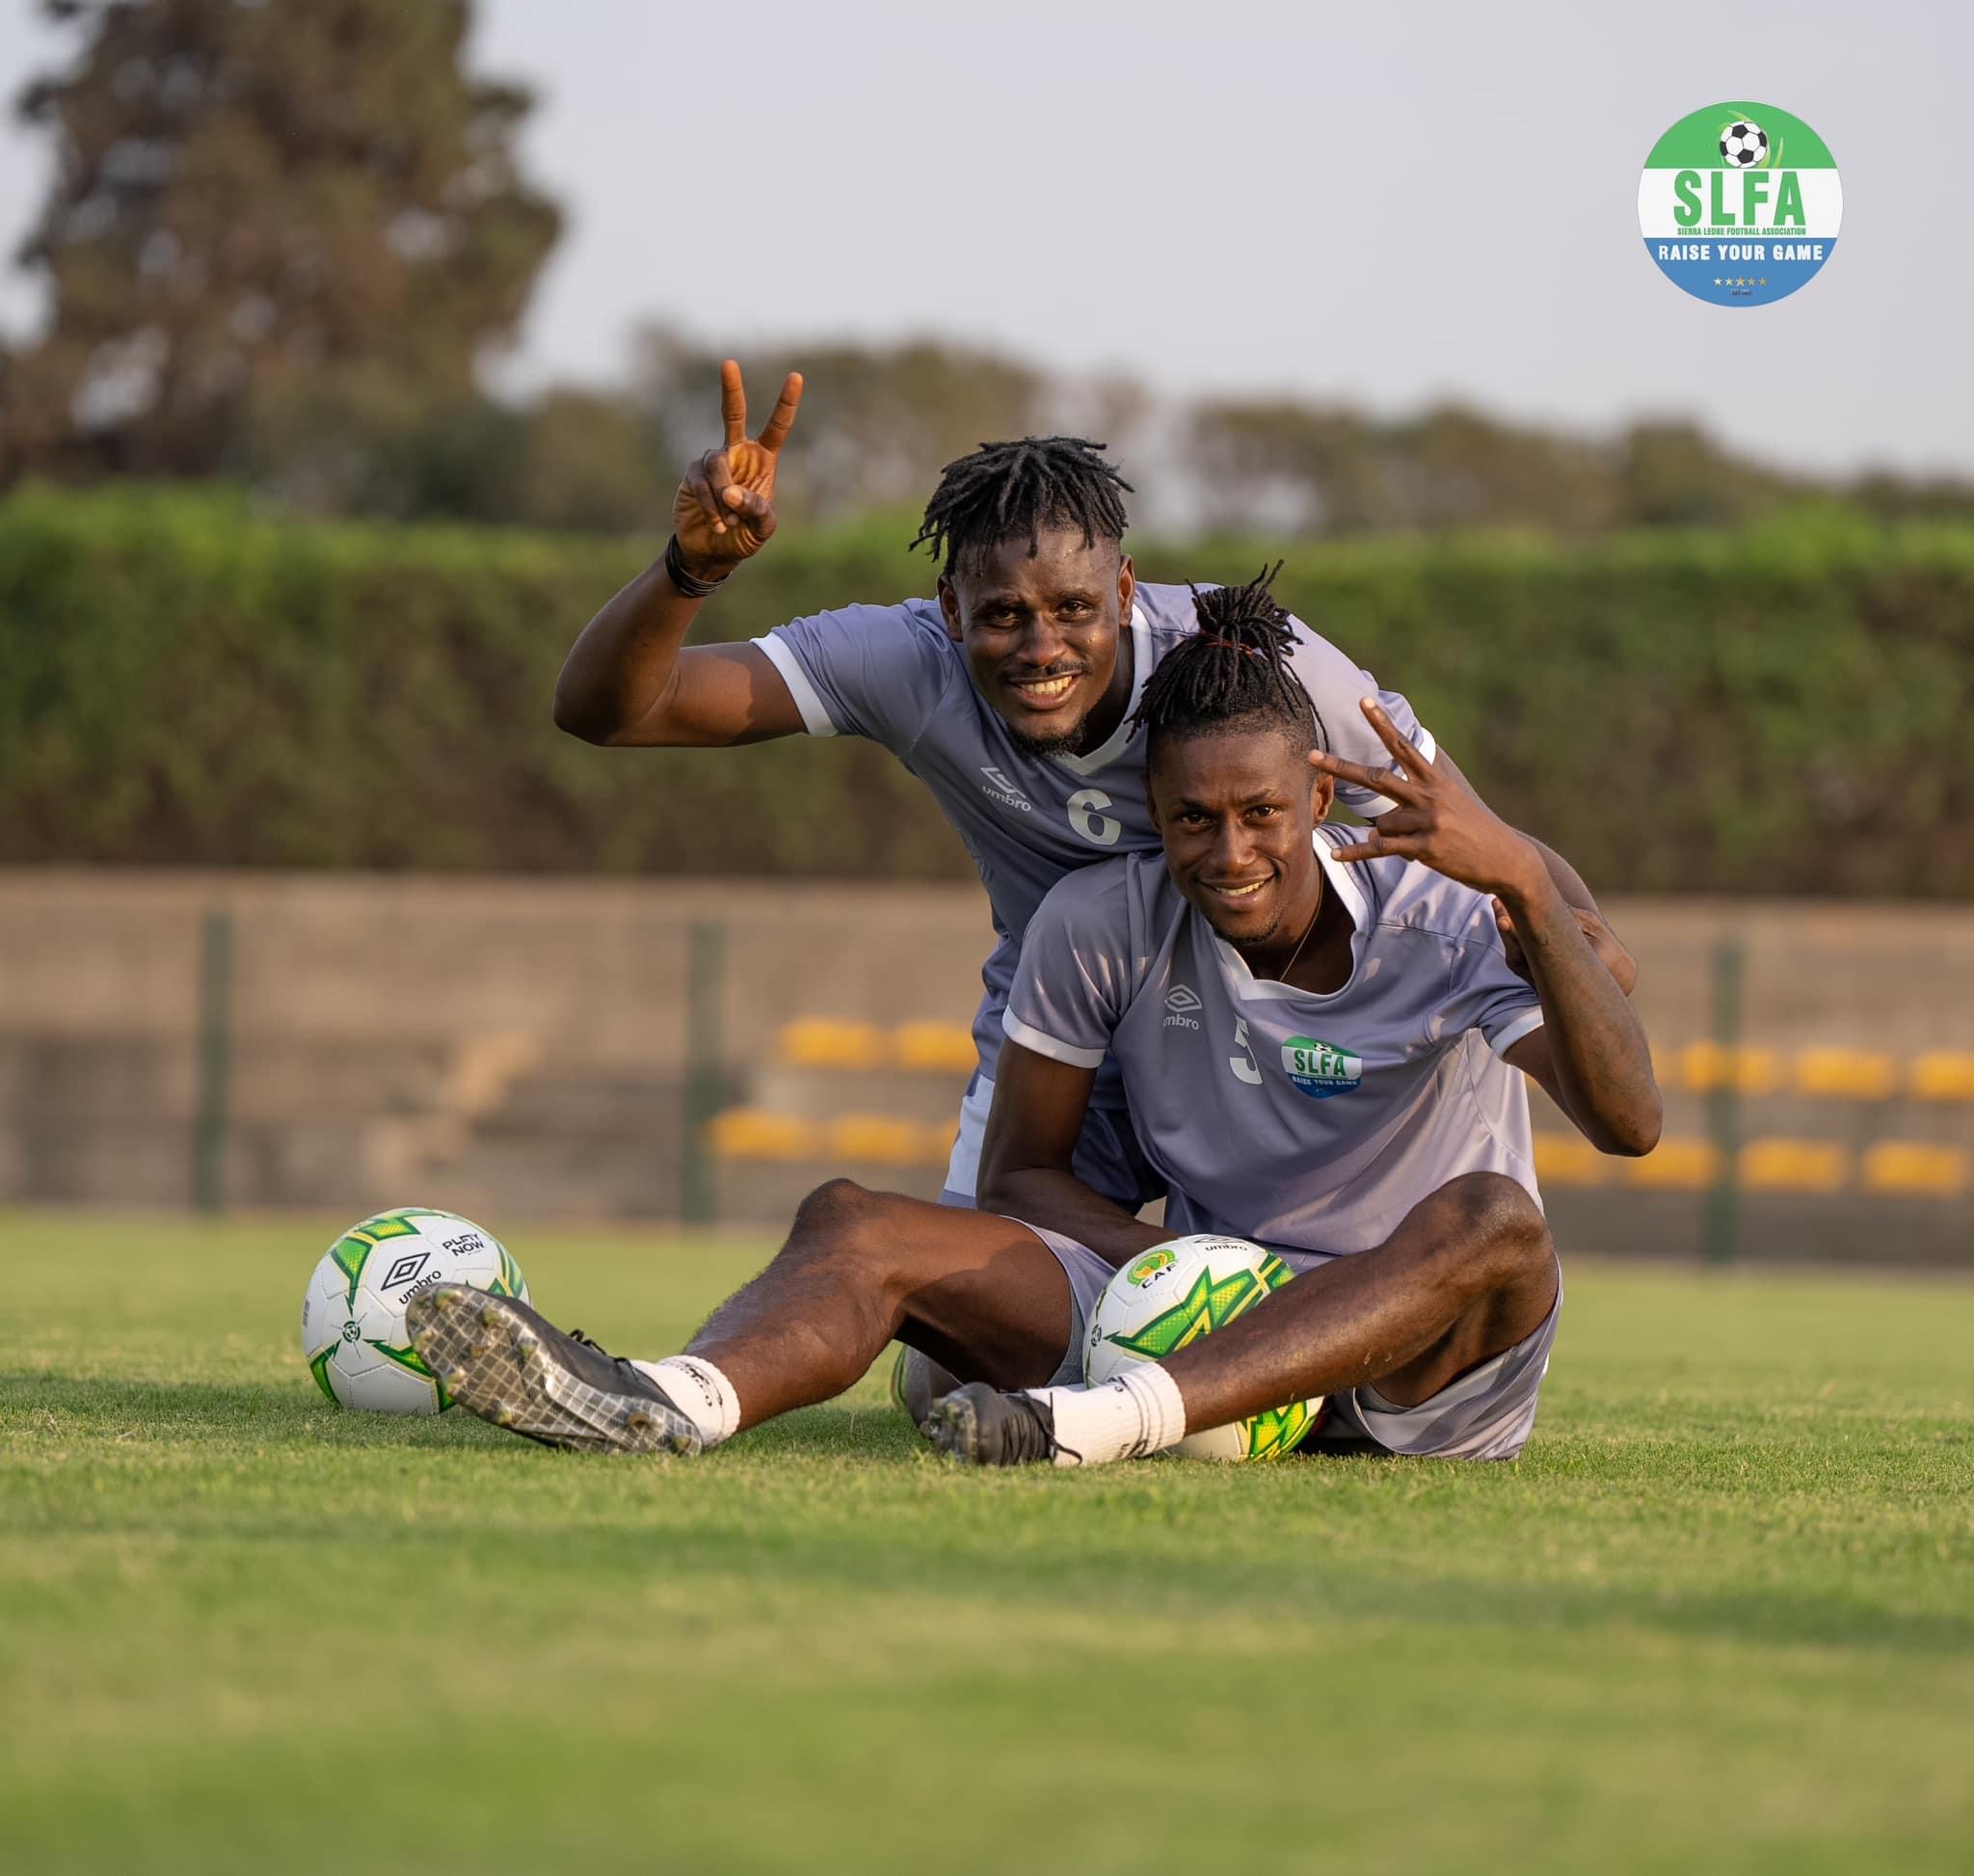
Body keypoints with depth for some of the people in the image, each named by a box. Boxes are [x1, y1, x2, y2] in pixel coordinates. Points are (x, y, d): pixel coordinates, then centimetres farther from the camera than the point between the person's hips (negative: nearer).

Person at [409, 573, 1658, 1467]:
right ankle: (669, 1403, -51)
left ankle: (1108, 1425, -53)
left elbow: (1630, 1122, -25)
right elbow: (1020, 1172, 5)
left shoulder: (1441, 923, -11)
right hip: (1203, 1324, 3)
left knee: (1489, 1220, -38)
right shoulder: (1101, 925, -2)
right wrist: (1167, 1260, -16)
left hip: (1427, 1368, -3)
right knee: (855, 1224, -16)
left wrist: (1527, 886, -39)